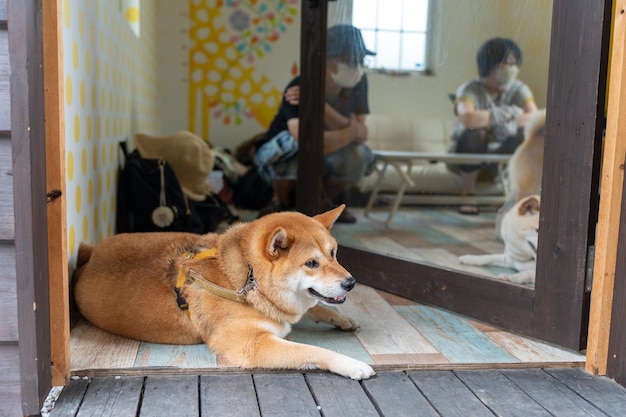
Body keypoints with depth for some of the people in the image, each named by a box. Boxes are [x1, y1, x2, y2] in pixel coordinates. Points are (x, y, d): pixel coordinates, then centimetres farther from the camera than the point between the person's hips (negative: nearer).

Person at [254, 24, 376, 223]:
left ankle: (330, 202, 4)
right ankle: (280, 202, -7)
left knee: (358, 154, -27)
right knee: (291, 142, -37)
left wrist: (320, 106, -35)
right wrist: (352, 131, -27)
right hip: (282, 160, -3)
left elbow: (362, 136, -23)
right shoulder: (301, 88, -30)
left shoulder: (358, 83, -15)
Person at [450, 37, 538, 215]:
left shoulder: (518, 89, -5)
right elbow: (467, 118, -39)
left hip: (502, 155, 2)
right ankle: (468, 192, -15)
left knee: (525, 134, -27)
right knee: (474, 133, -35)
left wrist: (489, 120, -31)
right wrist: (506, 114, -28)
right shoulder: (469, 90, -16)